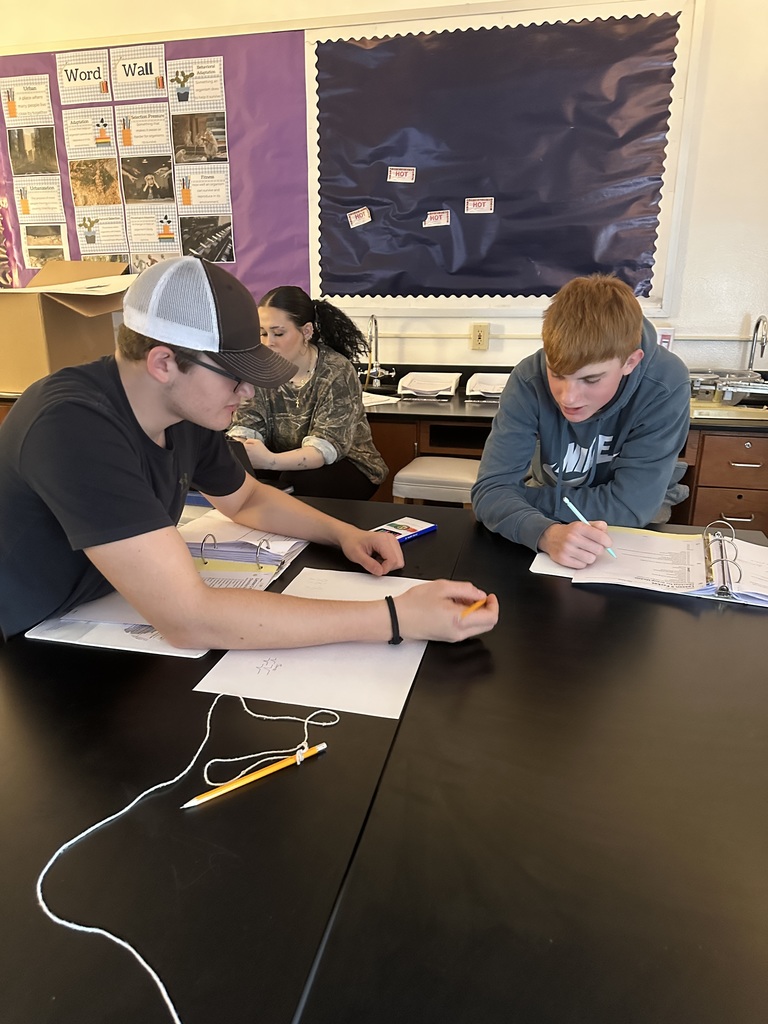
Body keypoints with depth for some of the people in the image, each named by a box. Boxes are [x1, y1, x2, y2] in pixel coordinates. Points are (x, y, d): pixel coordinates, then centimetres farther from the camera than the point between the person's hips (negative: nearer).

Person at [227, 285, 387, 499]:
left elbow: (327, 446, -29)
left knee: (295, 484, -34)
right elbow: (247, 425, -9)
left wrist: (270, 461, -47)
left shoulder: (337, 373, -19)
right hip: (284, 464, 4)